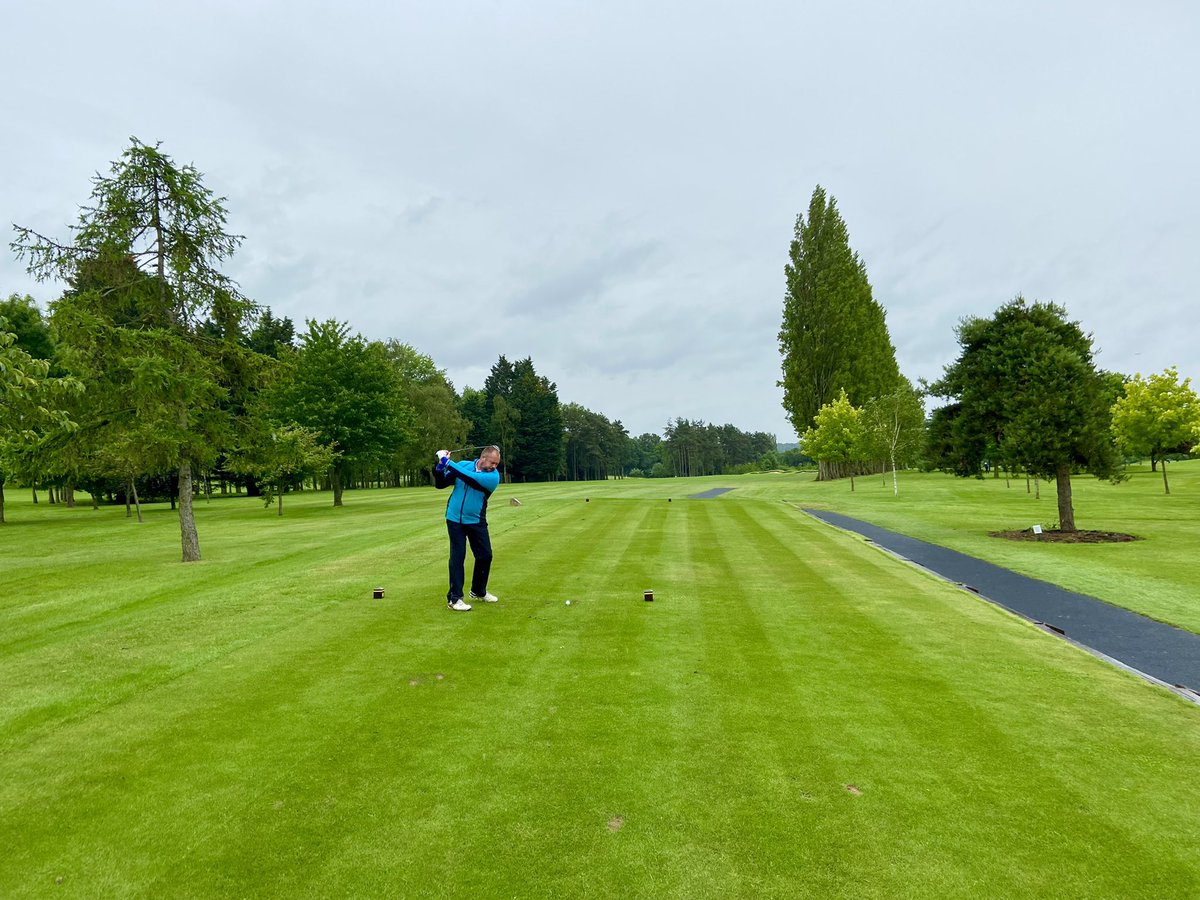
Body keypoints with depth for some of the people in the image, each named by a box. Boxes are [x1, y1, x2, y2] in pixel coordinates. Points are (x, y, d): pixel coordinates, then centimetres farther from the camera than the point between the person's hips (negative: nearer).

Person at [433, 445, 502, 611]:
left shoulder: (493, 476, -13)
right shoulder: (462, 465, -5)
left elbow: (468, 477, -28)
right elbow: (440, 484, -2)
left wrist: (446, 461, -27)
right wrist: (440, 466, -20)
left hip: (476, 521, 1)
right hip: (455, 519, -1)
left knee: (485, 556, 5)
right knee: (457, 557, -5)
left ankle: (478, 591, 27)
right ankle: (454, 598, -2)